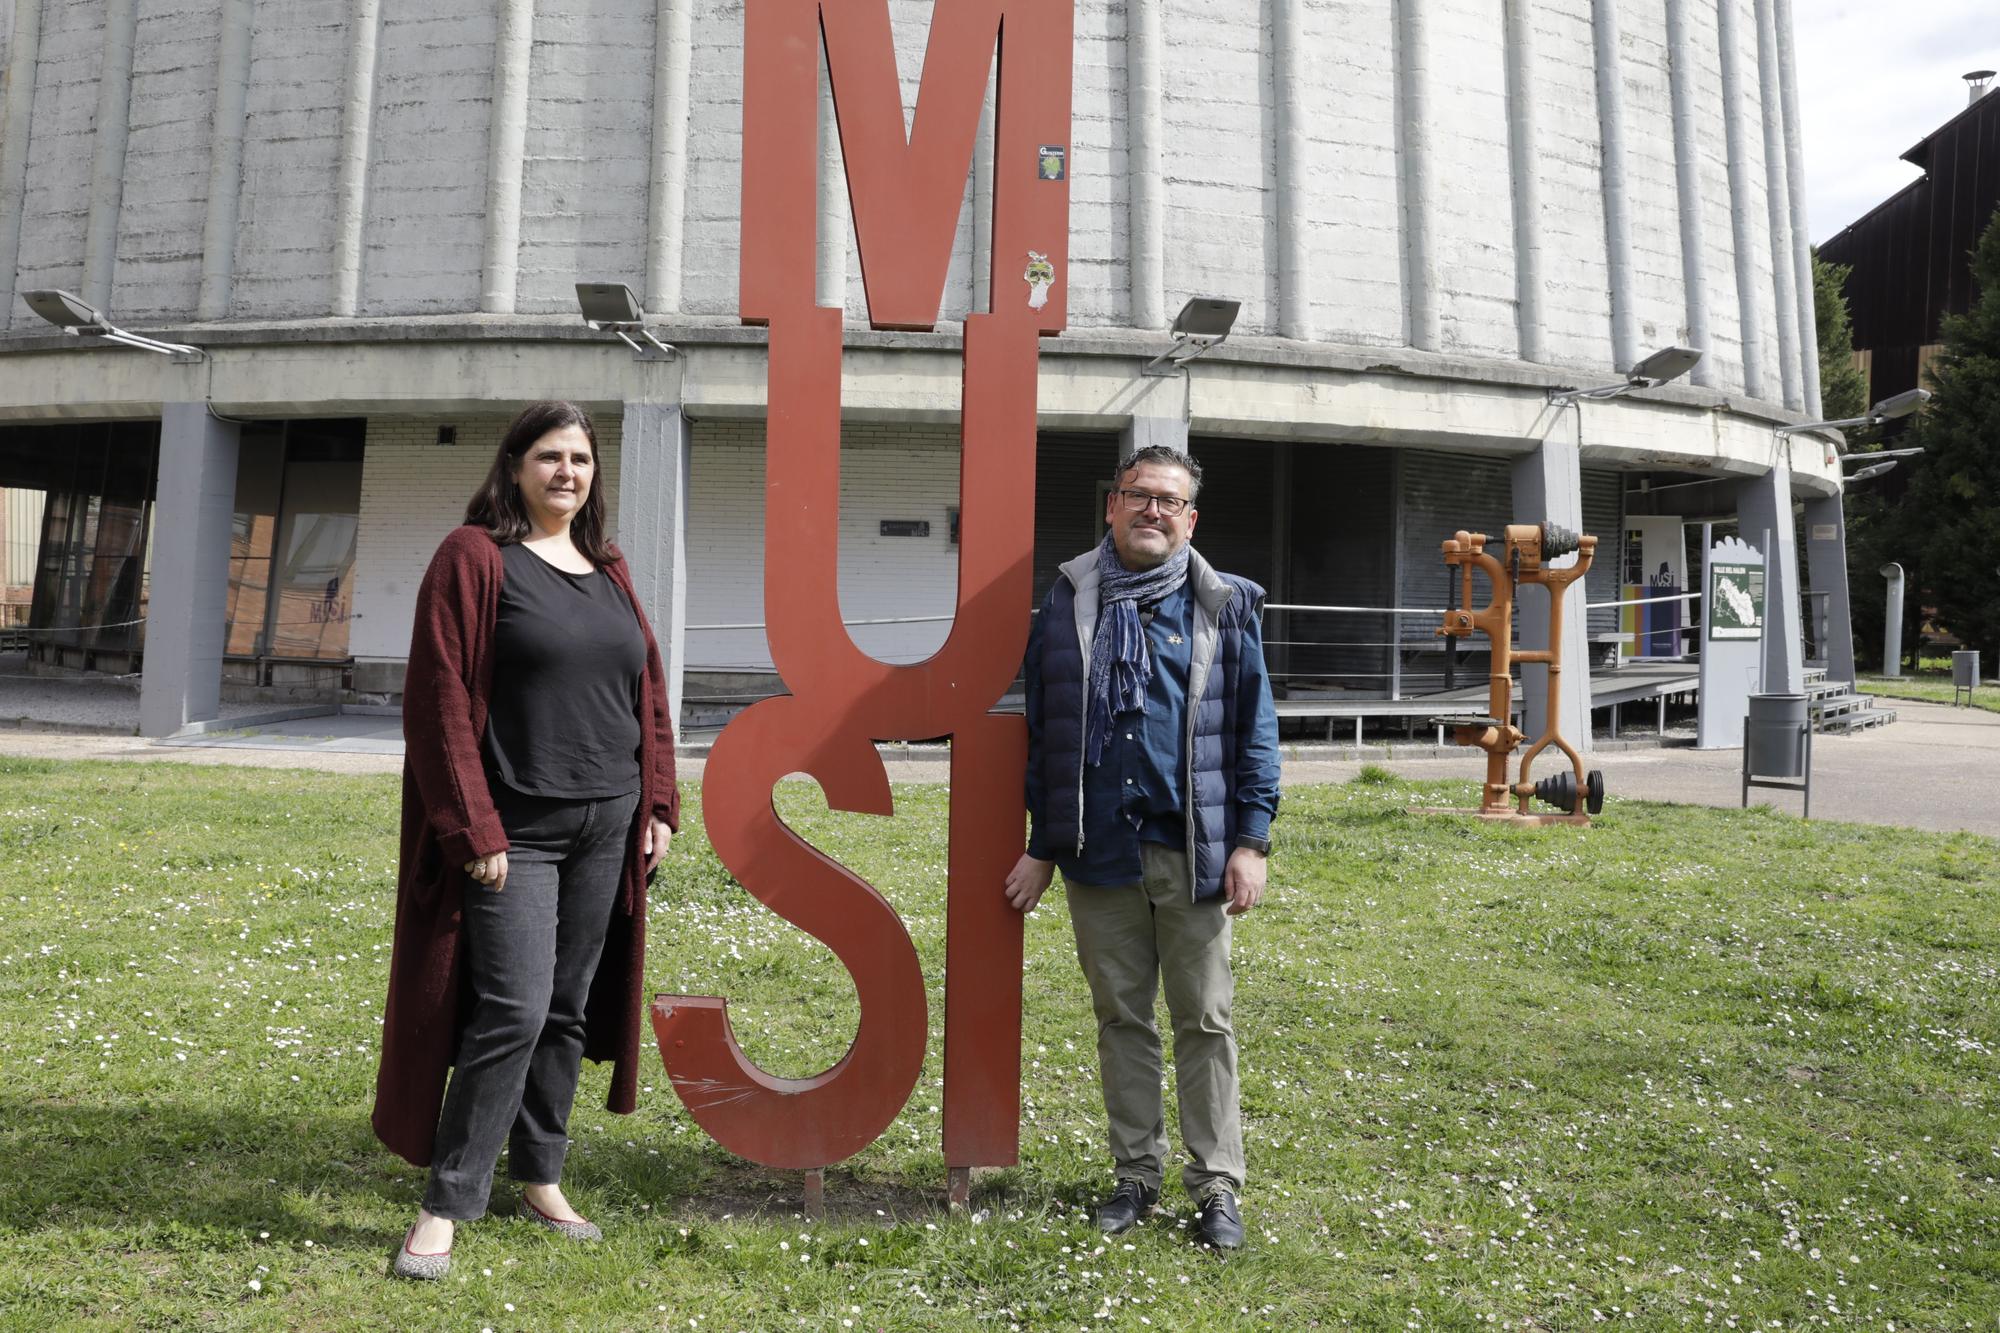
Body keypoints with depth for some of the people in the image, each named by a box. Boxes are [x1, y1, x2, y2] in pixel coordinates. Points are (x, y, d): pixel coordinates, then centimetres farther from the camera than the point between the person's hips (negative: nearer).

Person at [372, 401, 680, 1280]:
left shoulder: (609, 571, 13)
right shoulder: (474, 558, -5)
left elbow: (648, 693, 15)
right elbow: (443, 699, -11)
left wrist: (658, 804, 7)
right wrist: (473, 829, -15)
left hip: (606, 827, 6)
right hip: (515, 832, -6)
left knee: (568, 1010, 12)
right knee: (513, 1011, -9)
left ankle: (539, 1176, 26)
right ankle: (445, 1206, 5)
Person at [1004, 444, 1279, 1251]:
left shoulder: (1224, 607, 3)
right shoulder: (1068, 603, 6)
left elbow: (1255, 730, 2)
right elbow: (1041, 732, 9)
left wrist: (1251, 842, -5)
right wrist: (1040, 847, 8)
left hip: (1193, 853, -1)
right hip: (1099, 853, 2)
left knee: (1204, 1021, 7)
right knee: (1121, 1018, 12)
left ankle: (1216, 1185, 19)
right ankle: (1137, 1175, 25)